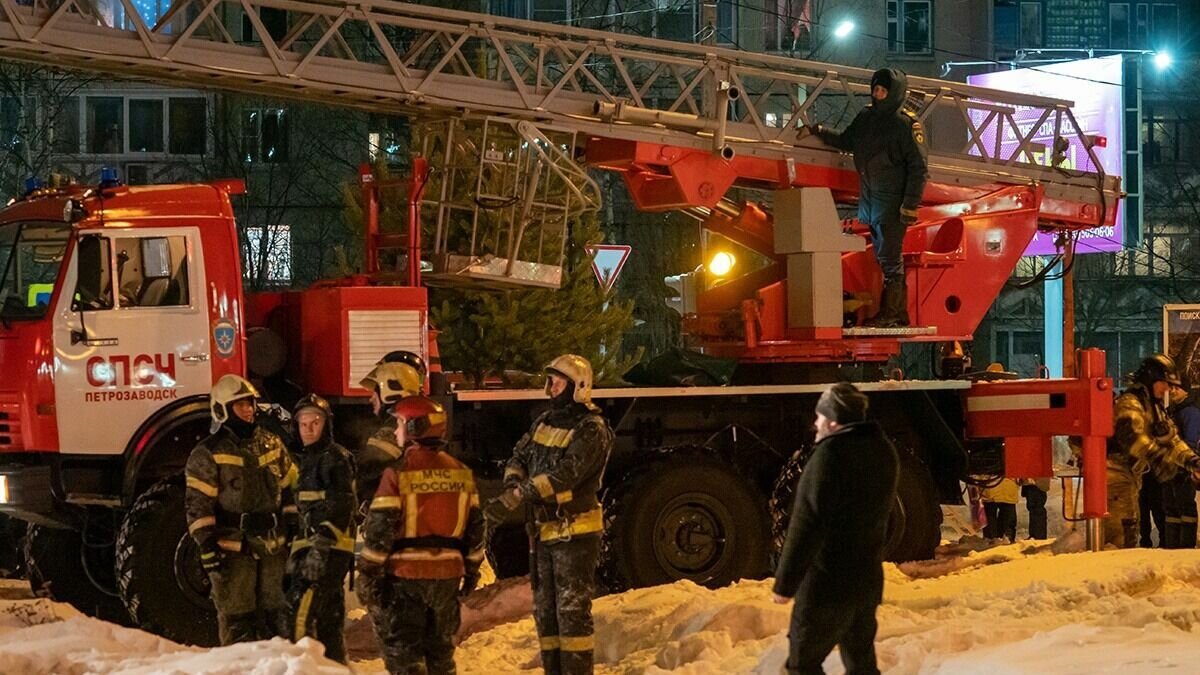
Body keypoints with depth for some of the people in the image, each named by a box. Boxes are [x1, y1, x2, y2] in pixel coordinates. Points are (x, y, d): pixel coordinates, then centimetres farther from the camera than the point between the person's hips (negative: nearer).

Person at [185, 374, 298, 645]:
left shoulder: (271, 444, 12)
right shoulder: (208, 453, -5)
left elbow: (289, 489, 19)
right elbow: (197, 505, -7)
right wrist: (206, 545, -13)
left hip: (273, 546, 5)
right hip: (233, 549, -5)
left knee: (276, 615, 12)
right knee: (238, 621, -3)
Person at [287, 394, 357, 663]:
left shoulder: (335, 458, -8)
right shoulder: (304, 459, 20)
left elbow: (341, 505, -17)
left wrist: (322, 543, -26)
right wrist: (295, 550, 21)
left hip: (329, 547, -9)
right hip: (309, 546, 9)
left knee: (303, 612, -17)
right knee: (329, 617, 14)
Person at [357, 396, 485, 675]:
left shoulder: (398, 474, -12)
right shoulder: (461, 473, 6)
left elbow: (379, 530, -14)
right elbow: (475, 526, 12)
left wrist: (368, 575, -7)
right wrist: (471, 571, 20)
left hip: (405, 575, -6)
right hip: (447, 575, 6)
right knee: (440, 651, 17)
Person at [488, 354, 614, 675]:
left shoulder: (592, 431, -14)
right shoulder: (545, 422, 13)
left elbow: (564, 475, -25)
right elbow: (519, 458, 13)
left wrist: (513, 498, -30)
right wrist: (513, 484, -12)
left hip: (576, 531, -8)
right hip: (543, 530, 8)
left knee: (573, 611, -9)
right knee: (545, 610, 13)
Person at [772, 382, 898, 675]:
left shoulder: (830, 455, -19)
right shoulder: (884, 451, 8)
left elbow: (807, 525, -21)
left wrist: (785, 583, -16)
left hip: (826, 584, -8)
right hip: (868, 579, 8)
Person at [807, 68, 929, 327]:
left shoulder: (907, 125, -10)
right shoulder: (866, 117, 11)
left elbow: (919, 168, -11)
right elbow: (847, 141, 29)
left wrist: (911, 205, -16)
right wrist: (820, 133, 17)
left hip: (892, 202, -8)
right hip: (868, 198, 8)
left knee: (889, 257, -8)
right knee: (883, 256, 10)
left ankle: (890, 313, -4)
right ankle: (899, 314, 16)